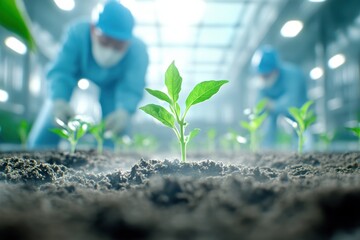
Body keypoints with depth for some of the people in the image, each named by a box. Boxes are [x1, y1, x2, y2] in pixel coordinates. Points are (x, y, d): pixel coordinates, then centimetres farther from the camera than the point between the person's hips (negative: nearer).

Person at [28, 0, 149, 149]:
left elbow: (131, 89, -40)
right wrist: (59, 101, -61)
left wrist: (124, 111, -64)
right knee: (41, 141, 1)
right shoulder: (78, 33, -32)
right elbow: (60, 71, -39)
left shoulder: (138, 51, -31)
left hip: (112, 90, 0)